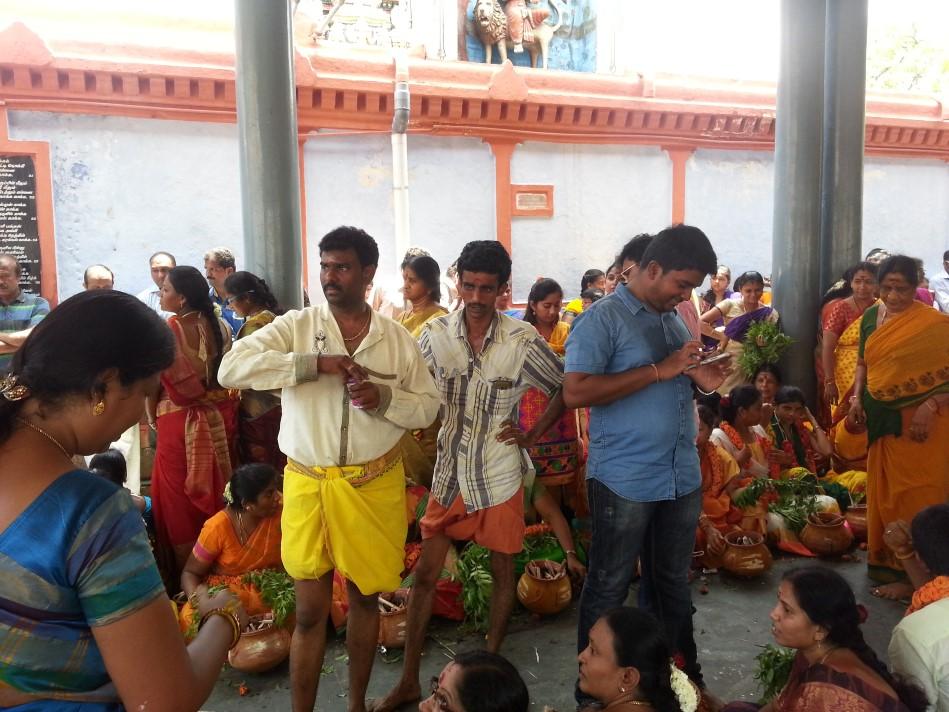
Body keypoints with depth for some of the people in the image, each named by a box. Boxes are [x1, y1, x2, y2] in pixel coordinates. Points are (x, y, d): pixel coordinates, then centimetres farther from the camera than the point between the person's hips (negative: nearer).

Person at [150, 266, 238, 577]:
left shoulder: (167, 330, -15)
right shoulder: (220, 326, -1)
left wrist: (153, 417, 6)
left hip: (179, 420, -5)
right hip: (219, 417, 5)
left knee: (180, 496, 8)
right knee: (216, 487, 16)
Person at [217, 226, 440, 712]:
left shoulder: (398, 339, 1)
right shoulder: (294, 326, -4)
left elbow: (428, 406, 5)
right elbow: (231, 369, -17)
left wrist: (384, 398, -16)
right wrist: (314, 363, -23)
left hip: (374, 485, 2)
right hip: (308, 486, -1)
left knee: (365, 598, 16)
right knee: (310, 610, 8)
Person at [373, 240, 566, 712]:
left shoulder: (523, 340, -11)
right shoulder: (436, 333, -6)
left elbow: (565, 389, 0)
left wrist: (531, 436, -4)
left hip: (500, 477, -1)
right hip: (449, 473, 1)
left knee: (502, 570, 12)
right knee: (425, 574, 7)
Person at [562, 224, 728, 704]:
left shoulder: (674, 321, 11)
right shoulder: (602, 319, -12)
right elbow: (576, 393, -23)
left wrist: (701, 378, -2)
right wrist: (660, 370, -23)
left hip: (683, 478, 7)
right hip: (625, 481, -7)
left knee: (674, 584, 20)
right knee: (608, 589, 7)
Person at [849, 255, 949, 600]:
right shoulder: (871, 317, 6)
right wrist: (857, 398, 4)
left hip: (919, 423, -6)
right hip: (882, 419, 6)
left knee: (915, 497, 1)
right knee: (882, 493, 14)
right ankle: (884, 560, 28)